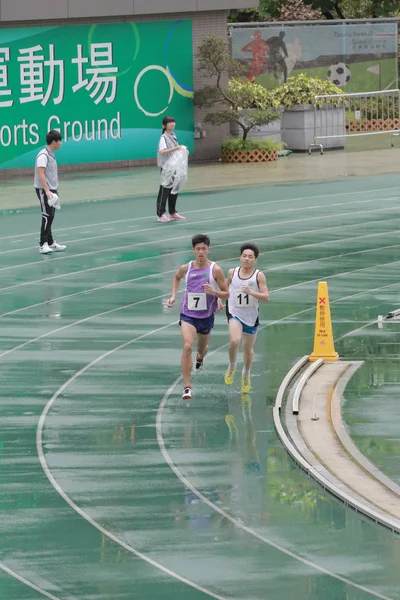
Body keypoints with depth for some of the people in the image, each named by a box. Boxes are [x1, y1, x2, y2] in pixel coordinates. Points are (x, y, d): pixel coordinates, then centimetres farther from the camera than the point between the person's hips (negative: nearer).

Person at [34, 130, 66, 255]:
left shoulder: (50, 155, 13)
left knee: (50, 217, 13)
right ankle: (43, 245, -9)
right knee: (47, 216, -11)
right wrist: (47, 190, -33)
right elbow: (41, 173, -26)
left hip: (51, 190, 9)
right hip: (43, 190, -9)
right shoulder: (43, 155, -17)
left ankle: (50, 243, 18)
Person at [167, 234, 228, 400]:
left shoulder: (215, 270, -10)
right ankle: (187, 386, -19)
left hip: (206, 316, 0)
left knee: (202, 349, 19)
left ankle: (201, 355, 61)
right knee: (187, 346, -20)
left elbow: (227, 293, -5)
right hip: (188, 314, 0)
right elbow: (177, 278, 22)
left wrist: (213, 292, -24)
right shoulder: (186, 268, -3)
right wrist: (173, 296, 10)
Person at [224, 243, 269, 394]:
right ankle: (232, 367, 2)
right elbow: (226, 289, 19)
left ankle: (246, 375, 39)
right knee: (235, 340, -26)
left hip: (251, 317, 0)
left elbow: (266, 297, -15)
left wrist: (251, 292, -28)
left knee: (248, 348, 14)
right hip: (235, 313, 0)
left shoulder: (259, 276, -9)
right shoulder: (232, 273, -1)